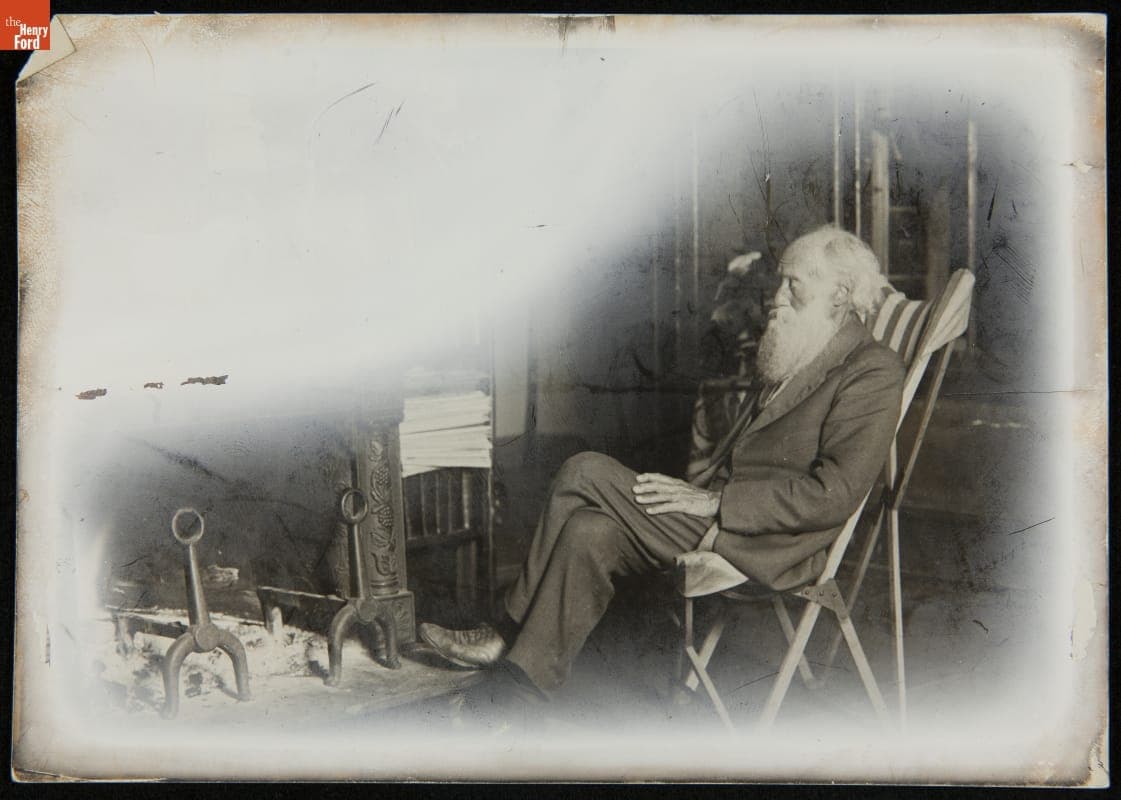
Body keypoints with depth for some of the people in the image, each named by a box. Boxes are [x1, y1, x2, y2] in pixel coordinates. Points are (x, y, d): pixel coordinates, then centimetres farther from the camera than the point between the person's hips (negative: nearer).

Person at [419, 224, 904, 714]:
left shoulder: (875, 373, -7)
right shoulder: (790, 358, 21)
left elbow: (835, 494, -17)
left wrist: (715, 501, -17)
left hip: (768, 545, -8)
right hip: (717, 516, 8)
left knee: (585, 474, -18)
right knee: (590, 533, -17)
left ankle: (512, 635, -6)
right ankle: (519, 698, -13)